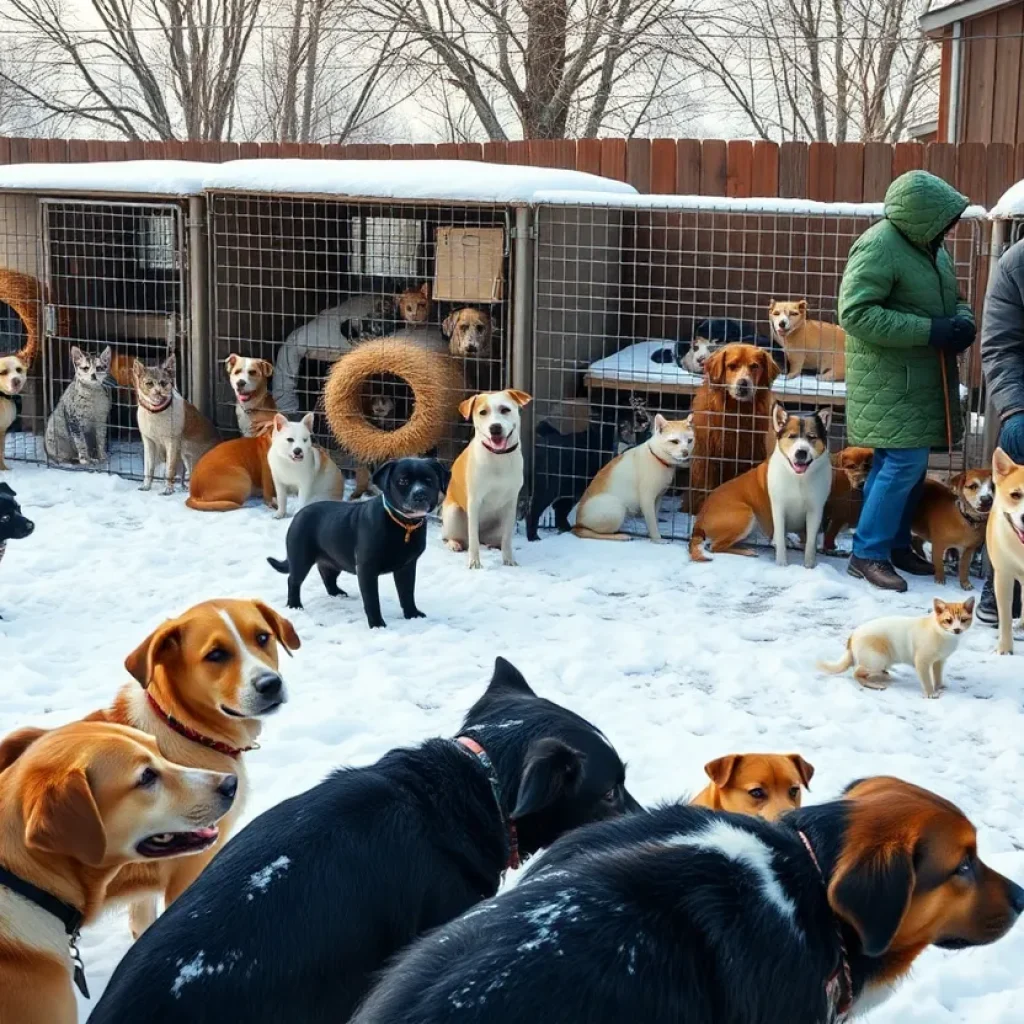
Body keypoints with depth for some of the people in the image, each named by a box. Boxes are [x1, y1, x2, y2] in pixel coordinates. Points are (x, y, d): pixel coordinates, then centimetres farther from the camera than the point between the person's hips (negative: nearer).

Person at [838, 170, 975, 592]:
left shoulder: (931, 246, 10)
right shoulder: (878, 247, -18)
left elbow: (953, 299, 21)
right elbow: (855, 312, -24)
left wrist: (963, 321, -5)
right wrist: (929, 331, -25)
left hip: (923, 380, 9)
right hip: (890, 383, -9)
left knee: (911, 464, 13)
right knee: (903, 463, -10)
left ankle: (895, 543, 26)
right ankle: (868, 553, 0)